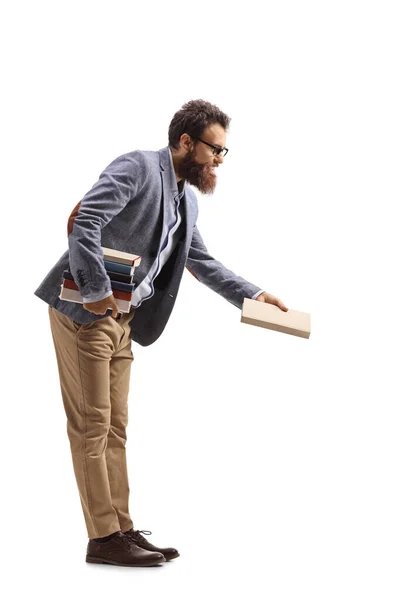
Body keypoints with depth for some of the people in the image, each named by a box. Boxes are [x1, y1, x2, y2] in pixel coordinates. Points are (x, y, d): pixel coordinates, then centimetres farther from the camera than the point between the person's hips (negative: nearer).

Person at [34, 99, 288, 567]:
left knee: (114, 428, 10)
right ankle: (103, 538, -2)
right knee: (92, 425, -5)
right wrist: (96, 290, -26)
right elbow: (86, 221, -23)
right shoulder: (137, 167, -12)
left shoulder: (187, 199, 16)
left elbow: (201, 261, 23)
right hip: (85, 312, -9)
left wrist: (251, 294, 13)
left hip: (122, 320, 9)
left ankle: (121, 531, 15)